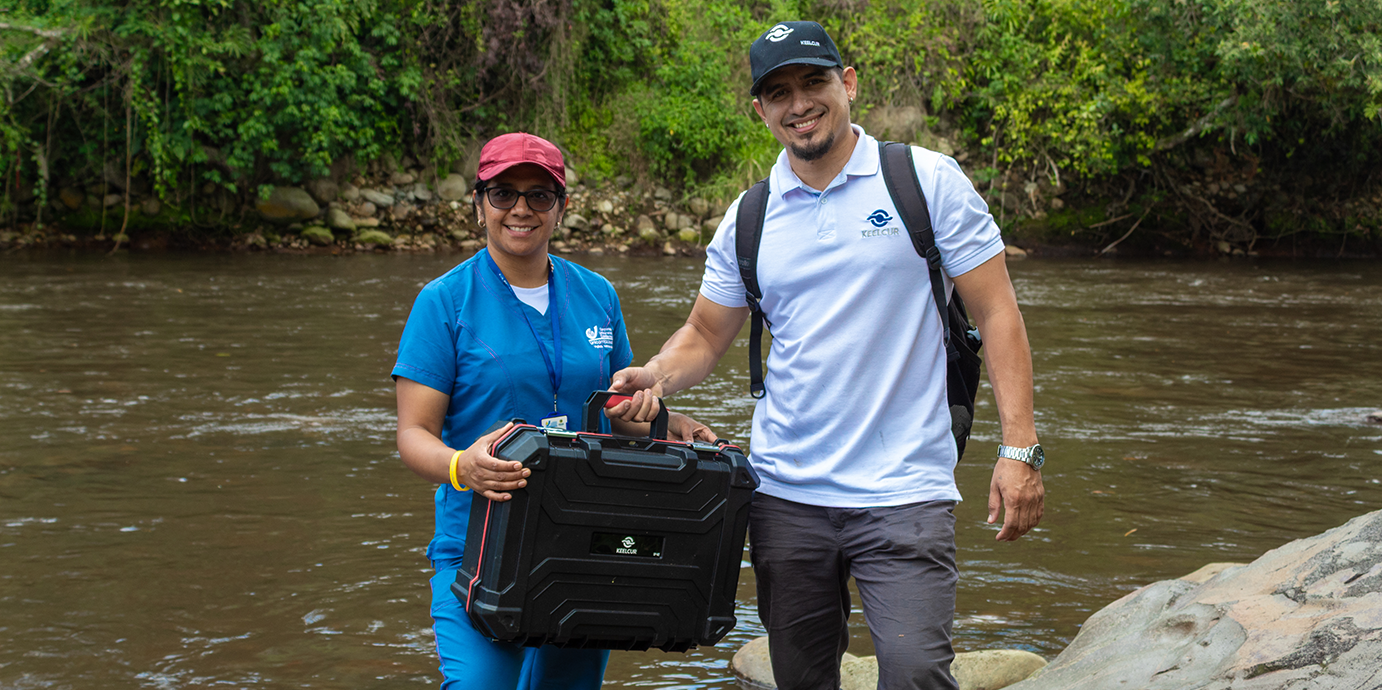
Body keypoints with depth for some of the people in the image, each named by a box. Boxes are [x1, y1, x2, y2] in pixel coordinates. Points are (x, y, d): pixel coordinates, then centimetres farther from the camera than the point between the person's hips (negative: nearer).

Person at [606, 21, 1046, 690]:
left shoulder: (927, 181, -2)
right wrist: (656, 376, -7)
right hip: (785, 492, 4)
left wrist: (1019, 447, -10)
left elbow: (997, 314, -2)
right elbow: (704, 335, 16)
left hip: (905, 491, -4)